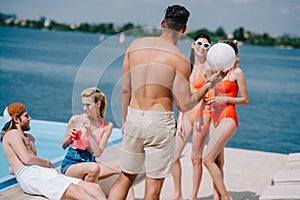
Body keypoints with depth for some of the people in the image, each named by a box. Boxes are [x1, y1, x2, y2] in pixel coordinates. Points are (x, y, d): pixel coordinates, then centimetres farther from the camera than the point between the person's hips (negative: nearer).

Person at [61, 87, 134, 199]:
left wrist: (90, 132, -16)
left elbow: (98, 153, -7)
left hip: (90, 162, 3)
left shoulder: (107, 126, 1)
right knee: (94, 168, -37)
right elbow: (64, 146, 8)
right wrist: (70, 137, -15)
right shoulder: (76, 120, -4)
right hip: (71, 164, -3)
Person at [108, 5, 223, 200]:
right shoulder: (180, 60, -9)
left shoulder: (136, 45, 5)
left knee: (126, 177, 19)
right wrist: (210, 83, 3)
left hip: (133, 119, 4)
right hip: (160, 122, -4)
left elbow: (125, 91, 7)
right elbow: (185, 105, -9)